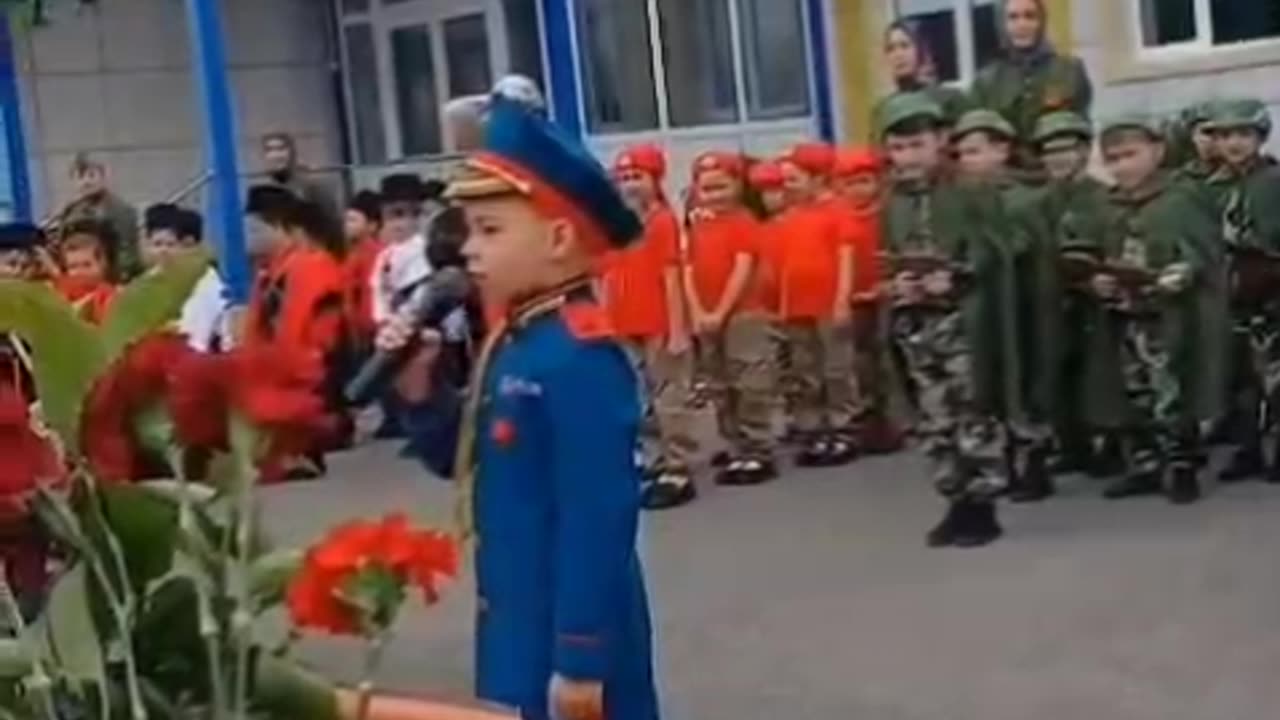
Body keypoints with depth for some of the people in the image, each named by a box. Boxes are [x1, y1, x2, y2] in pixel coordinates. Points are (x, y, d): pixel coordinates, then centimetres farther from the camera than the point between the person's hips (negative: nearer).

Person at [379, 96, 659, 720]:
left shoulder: (582, 356, -22)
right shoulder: (510, 342, 7)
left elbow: (597, 517, -24)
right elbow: (458, 459, 17)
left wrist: (581, 657, -23)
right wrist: (418, 389, -1)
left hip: (574, 634, -9)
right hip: (518, 622, 10)